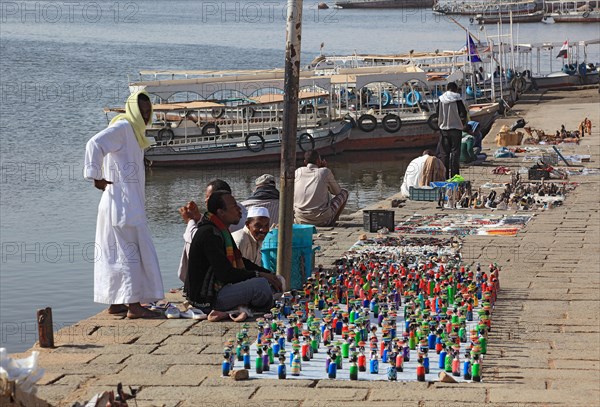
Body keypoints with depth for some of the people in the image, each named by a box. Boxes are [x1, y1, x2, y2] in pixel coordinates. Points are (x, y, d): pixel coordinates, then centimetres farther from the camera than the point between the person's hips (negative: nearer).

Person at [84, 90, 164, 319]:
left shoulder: (133, 131, 19)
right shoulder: (122, 127, -11)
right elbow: (95, 144, -23)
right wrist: (96, 177, -21)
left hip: (129, 203, 10)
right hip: (123, 203, -10)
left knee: (116, 251, 12)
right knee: (133, 250, -10)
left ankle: (115, 303, 17)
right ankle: (133, 305, -10)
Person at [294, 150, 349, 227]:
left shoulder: (298, 172, 7)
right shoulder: (325, 172, -1)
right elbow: (337, 191, 16)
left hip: (300, 220, 3)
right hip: (322, 220, -3)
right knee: (344, 193, 21)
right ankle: (331, 221, 11)